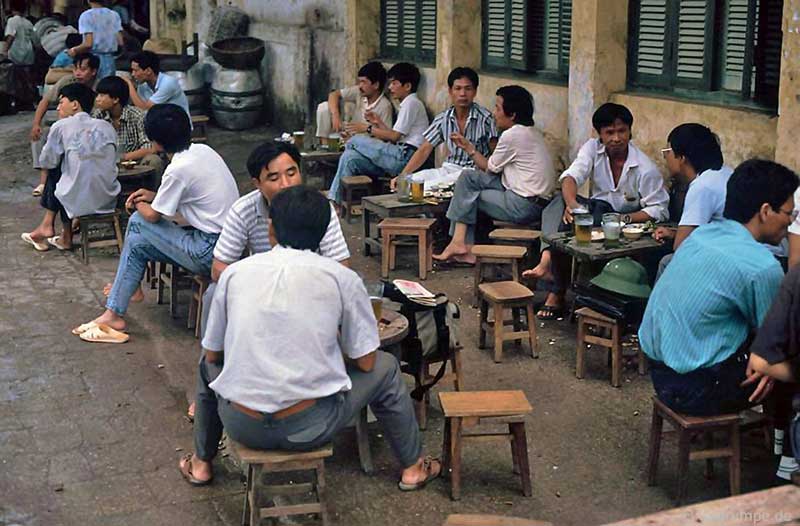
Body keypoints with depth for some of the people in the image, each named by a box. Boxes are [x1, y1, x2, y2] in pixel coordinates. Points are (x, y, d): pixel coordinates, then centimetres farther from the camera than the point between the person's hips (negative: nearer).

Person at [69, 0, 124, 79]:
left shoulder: (86, 16, -8)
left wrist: (74, 50, 2)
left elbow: (88, 44, -16)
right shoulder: (114, 15, 5)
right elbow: (120, 42, 1)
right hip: (109, 60, 4)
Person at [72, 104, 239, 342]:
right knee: (136, 243, 13)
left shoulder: (178, 169, -19)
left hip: (210, 253, -8)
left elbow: (153, 215, -6)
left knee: (138, 221, 1)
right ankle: (113, 312, 21)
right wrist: (154, 196, 14)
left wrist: (139, 204, 16)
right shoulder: (203, 150, 6)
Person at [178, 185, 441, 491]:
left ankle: (201, 464, 45)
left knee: (209, 363, 34)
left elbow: (213, 352, 13)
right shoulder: (342, 278, -4)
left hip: (242, 427, 2)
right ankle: (413, 467, 35)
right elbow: (365, 362, 2)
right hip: (309, 429, -2)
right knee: (385, 367, 23)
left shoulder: (235, 272, 3)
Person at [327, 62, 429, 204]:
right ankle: (333, 200, -12)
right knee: (349, 157, -8)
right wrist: (379, 122, 12)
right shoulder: (407, 104, 26)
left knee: (355, 141, -11)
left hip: (404, 157, -9)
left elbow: (394, 136, -10)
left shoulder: (411, 103, -5)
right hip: (399, 157, 9)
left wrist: (368, 128, -4)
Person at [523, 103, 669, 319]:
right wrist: (571, 203, -42)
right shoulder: (593, 149, -3)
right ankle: (547, 260, -40)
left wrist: (625, 219, -28)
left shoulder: (646, 168, -13)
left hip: (628, 223, -4)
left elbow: (659, 210, -11)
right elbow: (571, 176, -20)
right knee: (561, 201, -23)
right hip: (597, 211, 4)